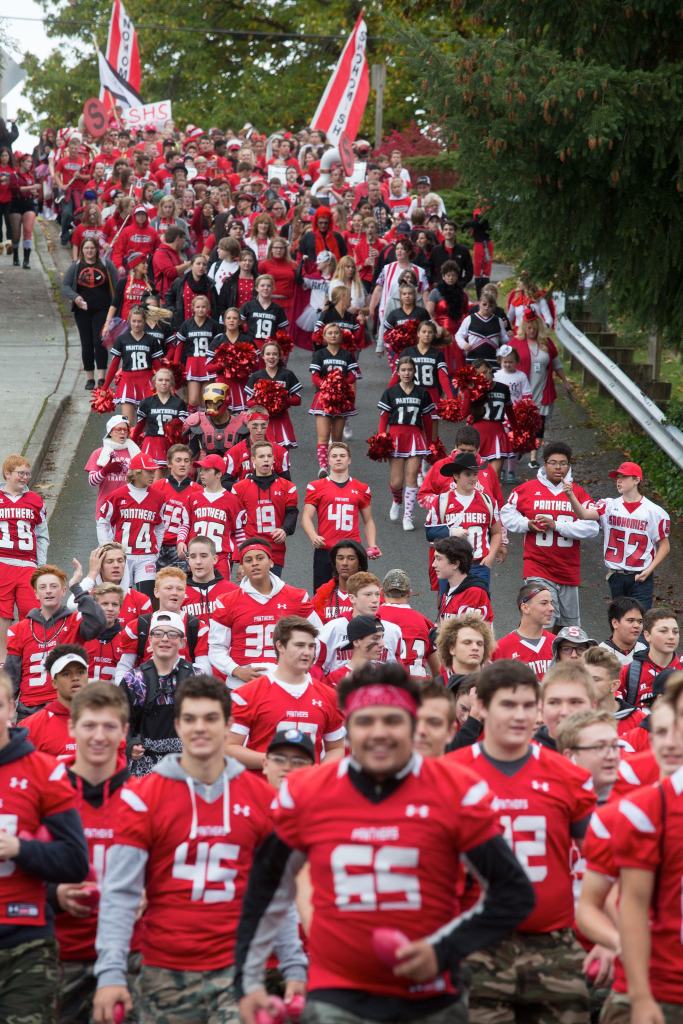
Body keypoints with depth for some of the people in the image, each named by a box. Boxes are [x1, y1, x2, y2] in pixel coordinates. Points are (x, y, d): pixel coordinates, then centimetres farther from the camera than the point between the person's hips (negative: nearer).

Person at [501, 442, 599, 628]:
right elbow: (507, 513, 13)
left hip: (569, 572, 3)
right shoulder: (527, 489, 2)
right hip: (538, 570, -3)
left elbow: (592, 527, -9)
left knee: (570, 626, 14)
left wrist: (556, 525, -17)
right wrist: (527, 524, -6)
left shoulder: (579, 493, 3)